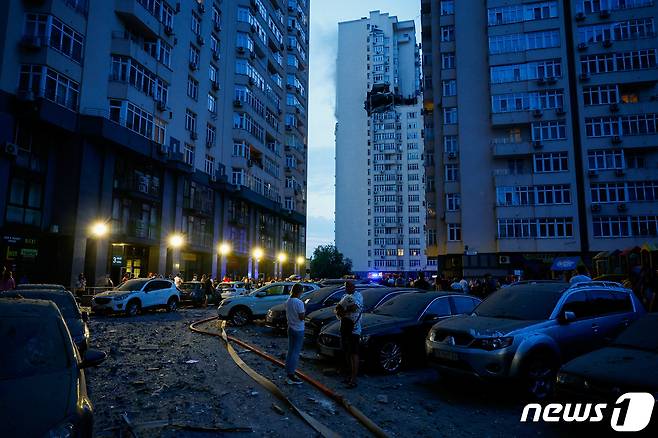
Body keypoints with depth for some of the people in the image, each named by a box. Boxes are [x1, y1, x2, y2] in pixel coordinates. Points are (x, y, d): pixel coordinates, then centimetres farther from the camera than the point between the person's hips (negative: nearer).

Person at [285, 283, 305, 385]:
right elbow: (301, 317, -19)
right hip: (298, 330, -8)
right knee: (295, 352, -2)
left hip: (290, 328, 8)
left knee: (290, 351, 14)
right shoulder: (299, 303, -19)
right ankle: (291, 375, -1)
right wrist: (304, 311, -1)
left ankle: (289, 373, 20)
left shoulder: (287, 302, 4)